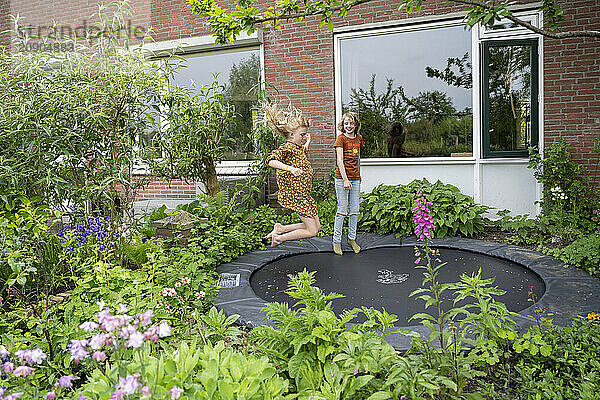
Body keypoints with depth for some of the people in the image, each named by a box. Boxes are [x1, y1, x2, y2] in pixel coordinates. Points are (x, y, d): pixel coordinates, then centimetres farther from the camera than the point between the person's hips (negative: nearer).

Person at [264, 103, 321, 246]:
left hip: (303, 195, 10)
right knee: (311, 231, -3)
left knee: (317, 227, 13)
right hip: (294, 196, -10)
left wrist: (307, 144, 28)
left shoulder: (297, 147, 12)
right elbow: (271, 160, -33)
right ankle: (279, 238, 10)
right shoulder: (286, 148, -16)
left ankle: (280, 228, 17)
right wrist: (290, 168, -41)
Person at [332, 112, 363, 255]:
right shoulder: (341, 138, -6)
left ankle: (352, 238, 22)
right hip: (342, 178, -5)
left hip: (355, 179, 5)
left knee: (354, 211, 9)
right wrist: (345, 180, -19)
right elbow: (339, 160, -13)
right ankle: (337, 240, 10)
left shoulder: (359, 138, 11)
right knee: (342, 210, -2)